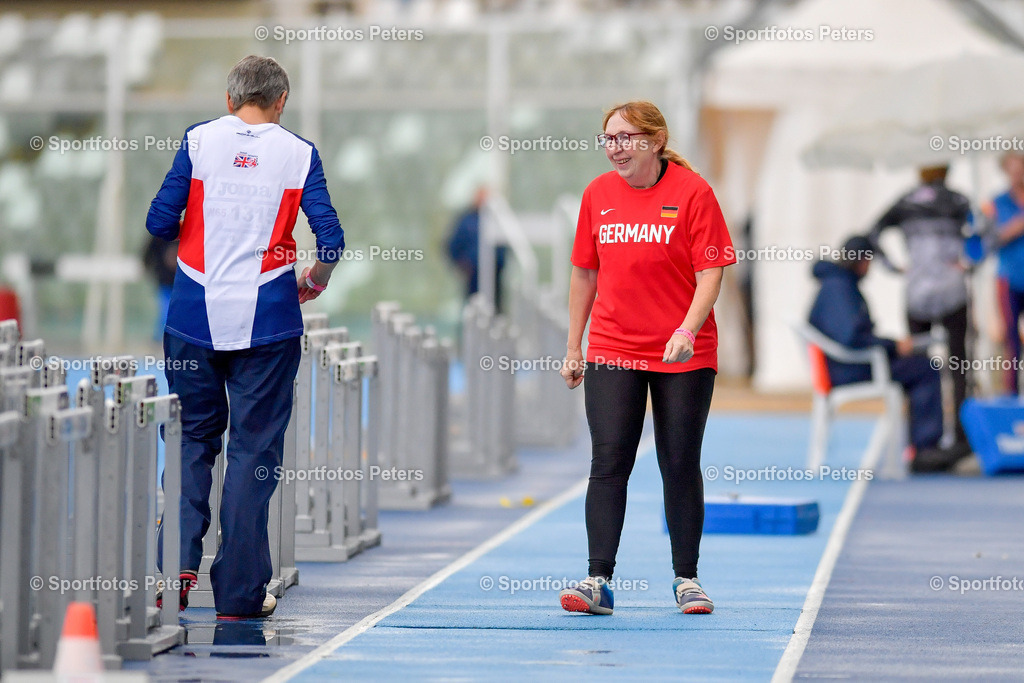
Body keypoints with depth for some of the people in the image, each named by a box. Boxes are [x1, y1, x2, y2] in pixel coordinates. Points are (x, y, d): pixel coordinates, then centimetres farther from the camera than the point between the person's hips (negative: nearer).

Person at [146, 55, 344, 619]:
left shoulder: (199, 140, 1)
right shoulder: (299, 154, 1)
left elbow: (159, 223, -1)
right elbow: (331, 241, -4)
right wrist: (313, 282, 16)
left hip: (194, 313, 1)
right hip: (266, 318, -1)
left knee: (191, 437, 16)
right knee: (254, 447, 4)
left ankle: (177, 562, 2)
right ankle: (239, 592, 4)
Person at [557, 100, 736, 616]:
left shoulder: (691, 192, -8)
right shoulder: (598, 194, 4)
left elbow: (710, 274, -11)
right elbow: (584, 273, 12)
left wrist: (687, 331, -25)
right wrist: (573, 348, 11)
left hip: (684, 356, -2)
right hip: (612, 351, 2)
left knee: (680, 466, 3)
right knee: (609, 462, -6)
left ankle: (686, 579, 15)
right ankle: (598, 581, -7)